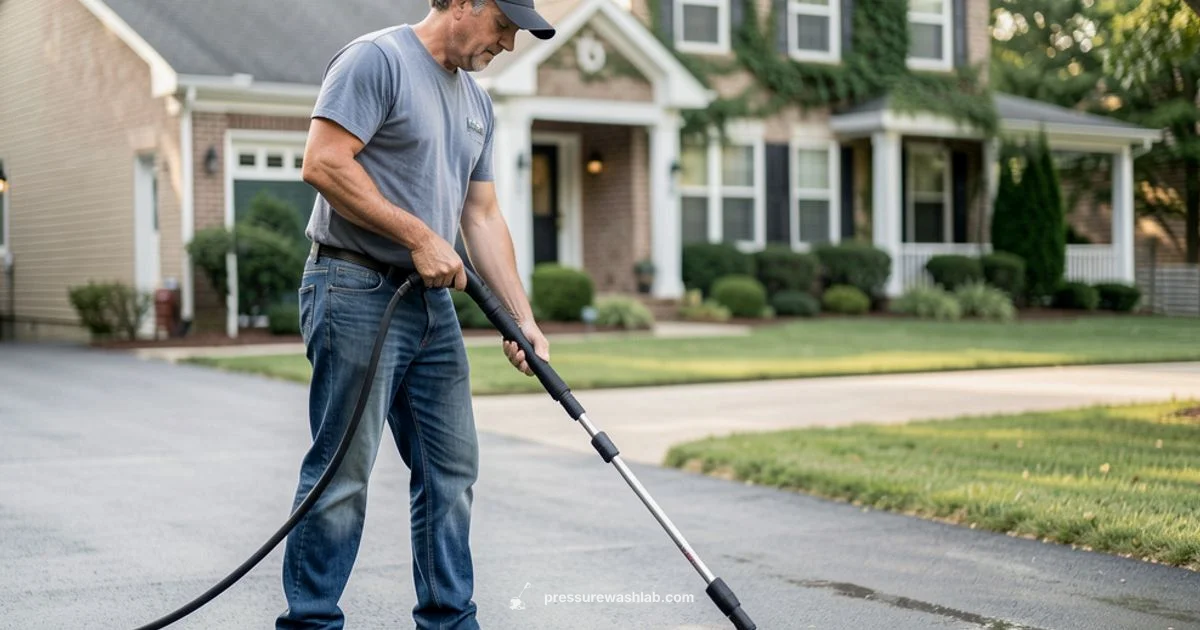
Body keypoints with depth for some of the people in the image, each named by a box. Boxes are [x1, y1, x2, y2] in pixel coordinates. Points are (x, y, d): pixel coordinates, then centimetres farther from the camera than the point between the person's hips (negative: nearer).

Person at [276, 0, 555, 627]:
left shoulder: (476, 102, 18)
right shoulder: (377, 58, -9)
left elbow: (482, 216, 18)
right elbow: (323, 163, -19)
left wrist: (523, 318, 11)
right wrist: (421, 237, -16)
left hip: (432, 299, 9)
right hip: (355, 292, -9)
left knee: (451, 471, 10)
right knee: (343, 471, -6)